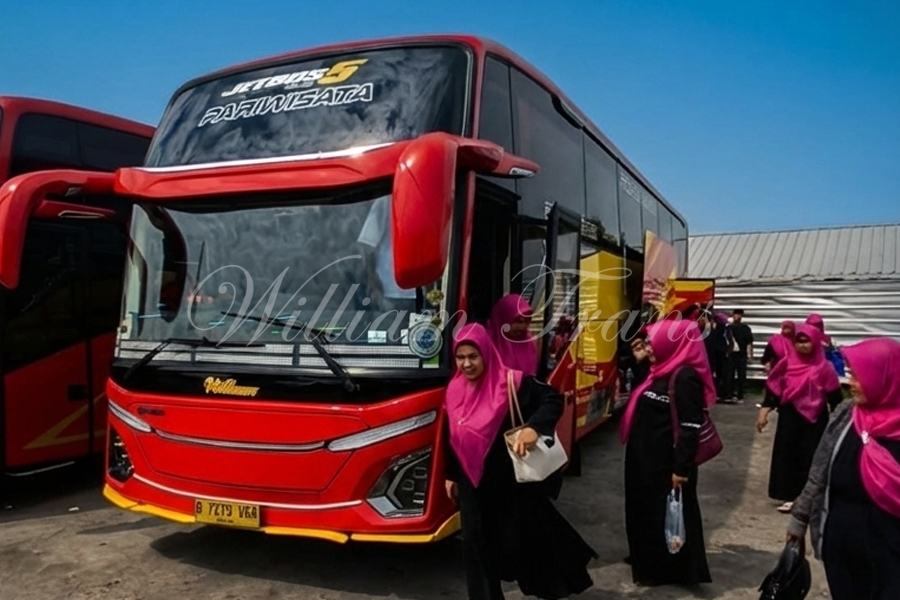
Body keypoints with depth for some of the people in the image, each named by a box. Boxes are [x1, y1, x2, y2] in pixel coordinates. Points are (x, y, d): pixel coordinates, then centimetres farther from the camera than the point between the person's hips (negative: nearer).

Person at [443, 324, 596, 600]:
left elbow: (553, 399, -17)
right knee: (476, 545, 11)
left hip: (512, 482, -5)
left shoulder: (510, 383, -16)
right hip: (472, 484, 5)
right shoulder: (454, 390, 2)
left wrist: (534, 427, -33)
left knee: (522, 539, 7)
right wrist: (451, 475, 15)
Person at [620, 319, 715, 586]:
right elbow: (646, 412, 21)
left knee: (664, 514, 6)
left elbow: (690, 428, -24)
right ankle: (648, 558, 38)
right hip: (647, 459, 10)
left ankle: (666, 569, 22)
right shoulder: (663, 372, 10)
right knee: (646, 509, 21)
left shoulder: (685, 377, -20)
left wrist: (681, 468, -24)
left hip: (666, 464, -10)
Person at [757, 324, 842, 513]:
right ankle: (790, 496, 15)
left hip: (815, 419, -2)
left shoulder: (823, 367, -6)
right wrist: (764, 411, -2)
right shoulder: (787, 363, -1)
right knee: (787, 455, 5)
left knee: (810, 458, 3)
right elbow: (774, 388, 2)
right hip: (790, 416, 2)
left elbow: (834, 395, -2)